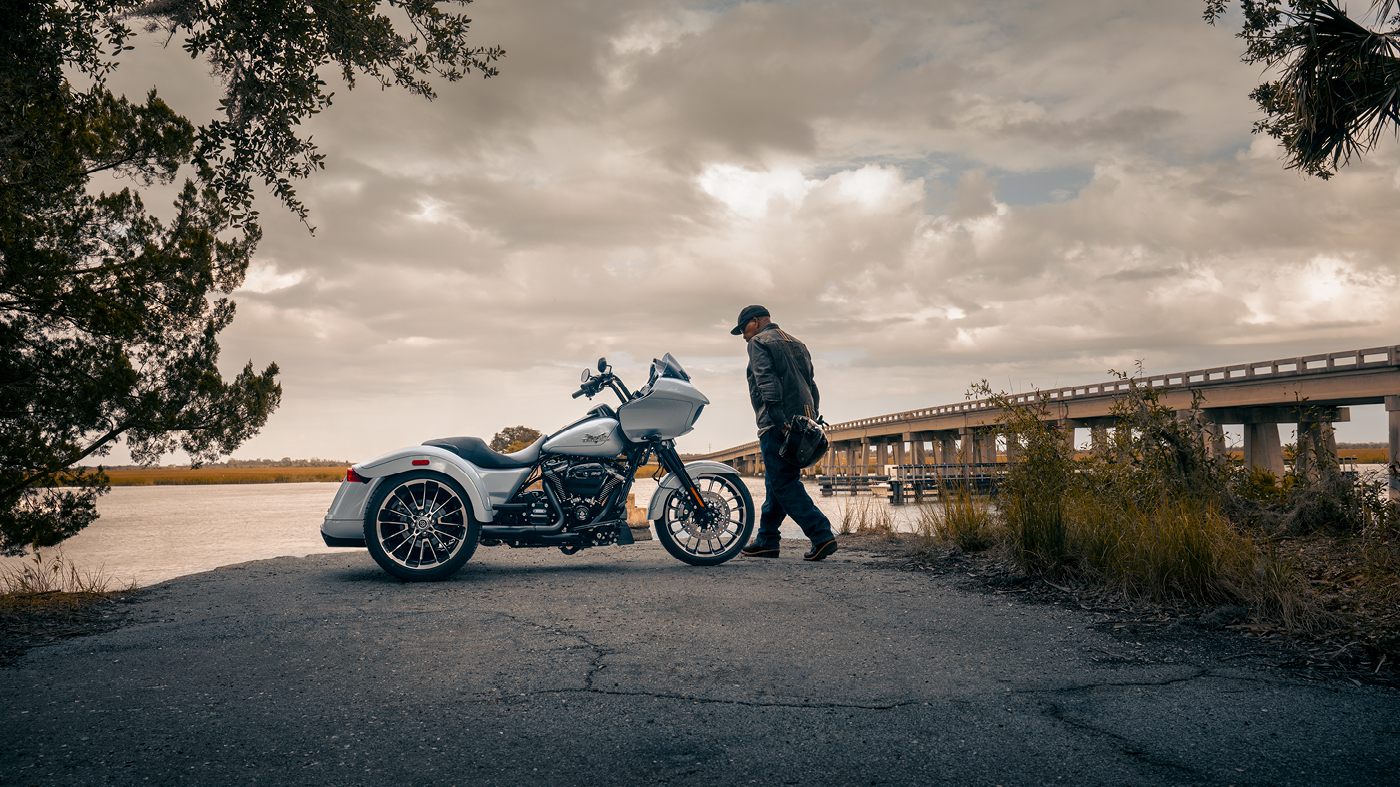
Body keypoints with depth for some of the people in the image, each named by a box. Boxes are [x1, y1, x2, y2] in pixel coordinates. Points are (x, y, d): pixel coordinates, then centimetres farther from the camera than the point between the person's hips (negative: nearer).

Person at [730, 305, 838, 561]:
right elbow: (811, 385, 19)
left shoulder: (759, 342, 0)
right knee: (776, 483, 14)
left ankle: (822, 536, -15)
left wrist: (780, 421, -21)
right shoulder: (796, 344, 25)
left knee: (784, 485, -7)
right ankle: (766, 540, 20)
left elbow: (767, 382, -15)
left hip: (777, 425, -8)